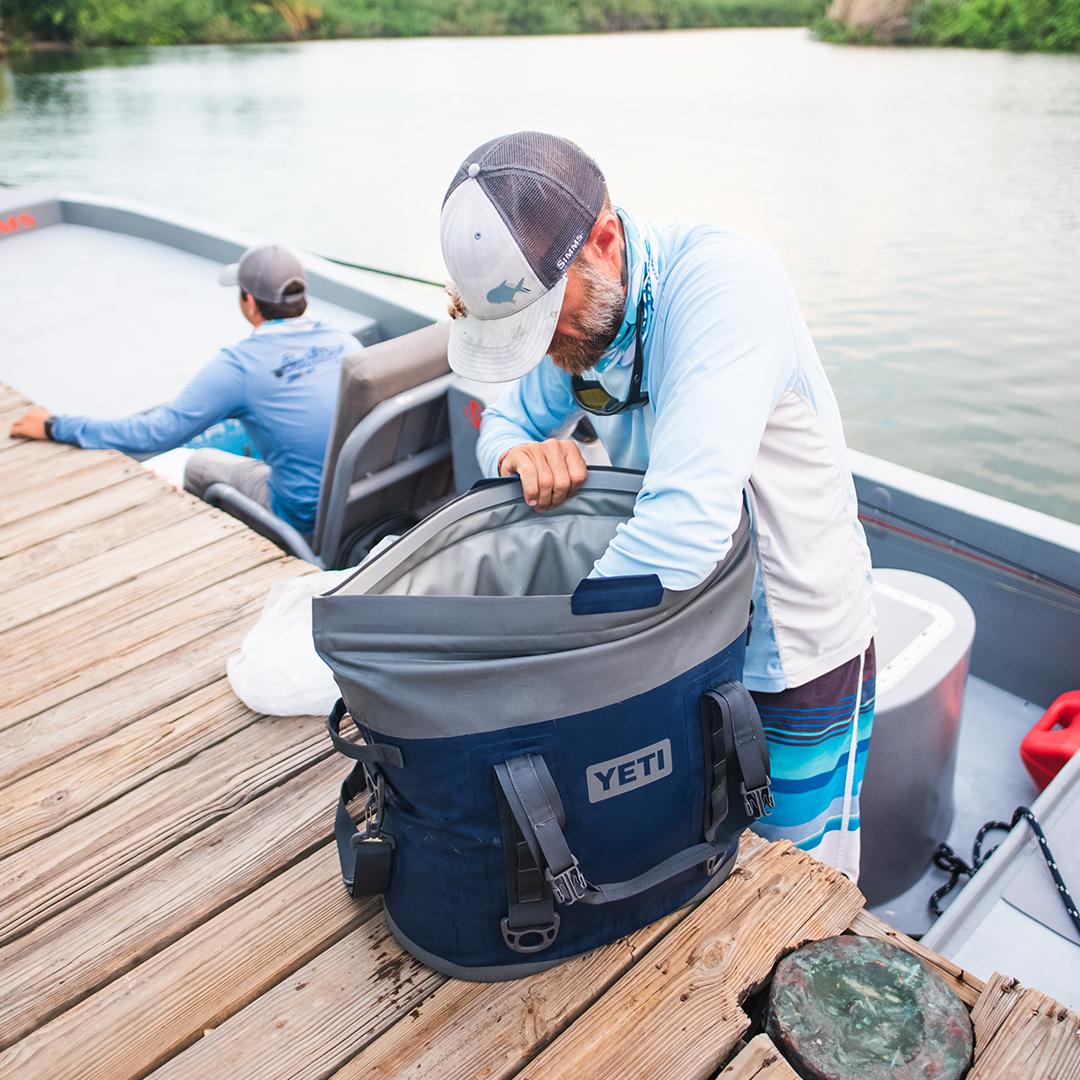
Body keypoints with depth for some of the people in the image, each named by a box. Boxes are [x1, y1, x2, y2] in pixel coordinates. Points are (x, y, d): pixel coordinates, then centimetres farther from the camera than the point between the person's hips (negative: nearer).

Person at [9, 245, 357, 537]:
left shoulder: (240, 364, -15)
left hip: (310, 522, -5)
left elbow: (155, 434, -13)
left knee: (200, 466, 17)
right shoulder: (344, 340, 1)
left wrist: (54, 427, -2)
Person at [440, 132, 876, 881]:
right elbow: (507, 419, 7)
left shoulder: (724, 280, -33)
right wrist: (520, 453, -18)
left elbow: (687, 524, -43)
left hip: (793, 658, -6)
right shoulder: (574, 306, -8)